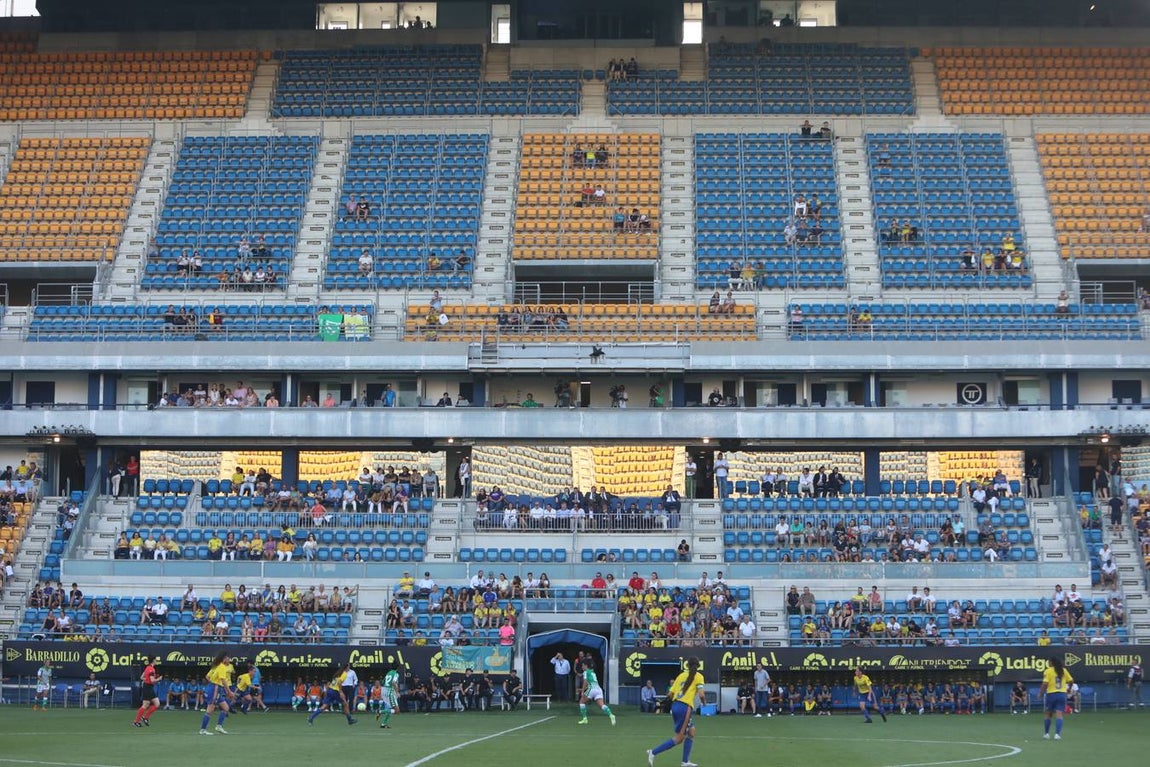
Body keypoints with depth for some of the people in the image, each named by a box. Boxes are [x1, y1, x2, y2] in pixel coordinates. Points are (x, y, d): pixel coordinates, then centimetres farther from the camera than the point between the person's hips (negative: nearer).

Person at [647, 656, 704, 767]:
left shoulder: (681, 675, 15)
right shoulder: (698, 677, 0)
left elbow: (670, 694, 13)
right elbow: (701, 694, -10)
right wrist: (703, 702, 10)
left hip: (675, 705, 7)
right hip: (685, 708, -7)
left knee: (691, 732, 19)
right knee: (679, 738, 0)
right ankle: (653, 752, -8)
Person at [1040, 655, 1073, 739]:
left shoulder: (1048, 671, -6)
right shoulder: (1064, 670, 6)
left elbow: (1045, 684, -14)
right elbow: (1071, 681, 11)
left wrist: (1041, 693, -4)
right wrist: (1069, 689, 29)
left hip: (1051, 694, -2)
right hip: (1062, 694, 2)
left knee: (1048, 714, 12)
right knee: (1059, 714, -3)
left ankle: (1046, 733, 17)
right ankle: (1057, 734, -13)